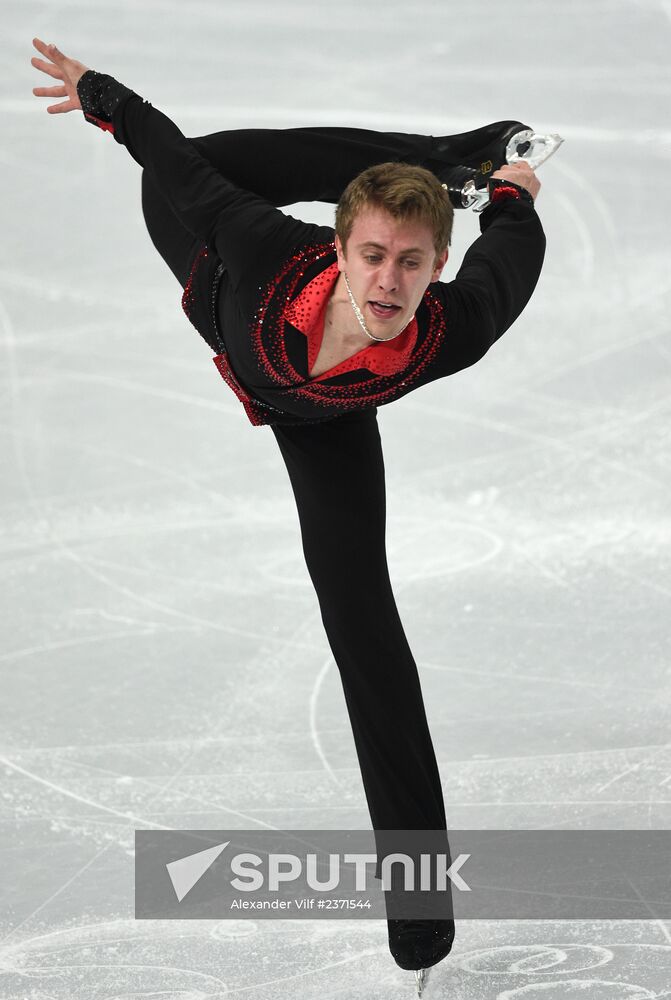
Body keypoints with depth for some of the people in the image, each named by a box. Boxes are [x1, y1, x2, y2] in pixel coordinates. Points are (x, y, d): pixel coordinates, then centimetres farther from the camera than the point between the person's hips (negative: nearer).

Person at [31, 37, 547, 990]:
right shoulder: (271, 253, -51)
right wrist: (99, 95, -12)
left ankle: (418, 871, 7)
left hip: (320, 423, -1)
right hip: (228, 301, 1)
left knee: (360, 610, -8)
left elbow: (514, 251, -25)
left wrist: (514, 196, 0)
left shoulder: (453, 333, -49)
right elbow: (179, 156, -31)